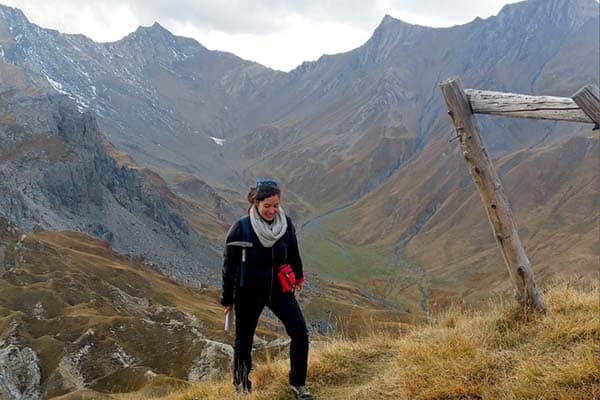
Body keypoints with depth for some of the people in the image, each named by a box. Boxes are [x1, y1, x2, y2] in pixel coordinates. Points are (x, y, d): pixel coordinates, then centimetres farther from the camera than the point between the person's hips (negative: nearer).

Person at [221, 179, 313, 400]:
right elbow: (229, 265, -8)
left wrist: (298, 276, 26)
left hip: (280, 288, 3)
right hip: (249, 292, -3)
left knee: (300, 333, -6)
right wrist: (227, 299, -3)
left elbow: (293, 252, 12)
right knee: (244, 339, 10)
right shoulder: (241, 228, -16)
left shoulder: (285, 224, -6)